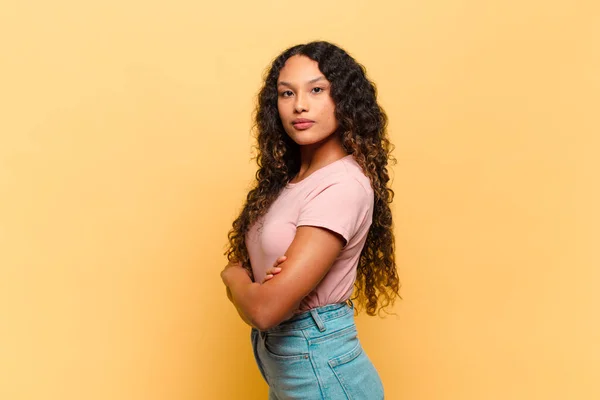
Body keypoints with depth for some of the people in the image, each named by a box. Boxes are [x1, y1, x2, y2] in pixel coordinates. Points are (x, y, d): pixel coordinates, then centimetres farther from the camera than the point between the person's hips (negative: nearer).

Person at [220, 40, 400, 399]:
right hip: (281, 366, 8)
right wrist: (252, 278, -17)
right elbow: (249, 293, 5)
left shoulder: (343, 184, -23)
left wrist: (233, 275, -6)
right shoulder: (289, 176, 3)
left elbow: (265, 309, -26)